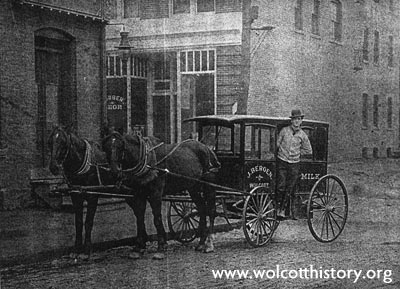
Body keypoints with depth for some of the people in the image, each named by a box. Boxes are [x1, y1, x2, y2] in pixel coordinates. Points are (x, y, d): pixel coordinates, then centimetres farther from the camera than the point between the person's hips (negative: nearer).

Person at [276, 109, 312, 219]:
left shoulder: (302, 135, 3)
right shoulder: (284, 130, -1)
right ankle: (278, 207, 5)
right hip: (282, 161, -1)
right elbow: (277, 144, 8)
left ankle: (283, 210, 10)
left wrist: (297, 152, 9)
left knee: (289, 189, 2)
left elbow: (308, 151, 14)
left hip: (294, 164, 1)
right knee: (281, 186, -9)